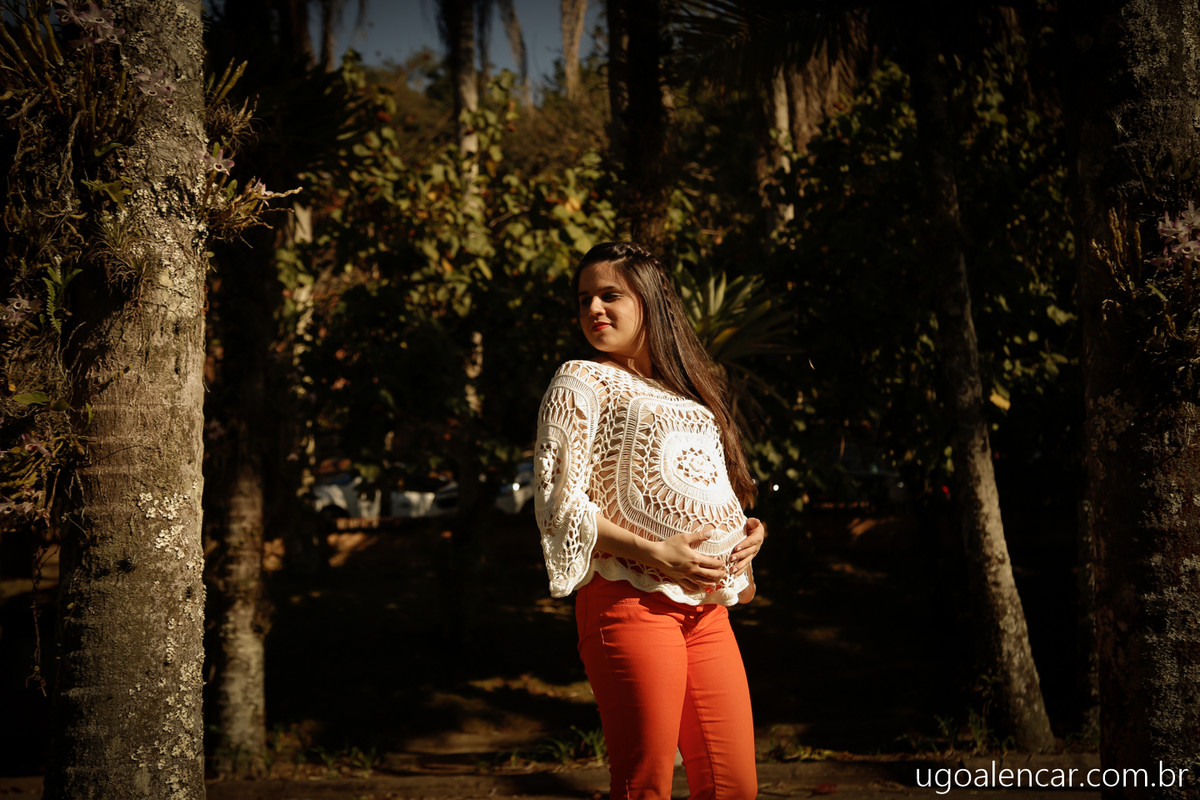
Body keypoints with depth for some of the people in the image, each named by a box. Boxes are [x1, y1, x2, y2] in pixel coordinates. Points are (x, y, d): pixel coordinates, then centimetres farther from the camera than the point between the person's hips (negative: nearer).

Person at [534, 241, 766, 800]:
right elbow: (559, 504, -7)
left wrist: (750, 530, 6)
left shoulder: (688, 389, 22)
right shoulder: (580, 384, 2)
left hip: (707, 609, 6)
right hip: (632, 602, -6)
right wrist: (655, 553, -15)